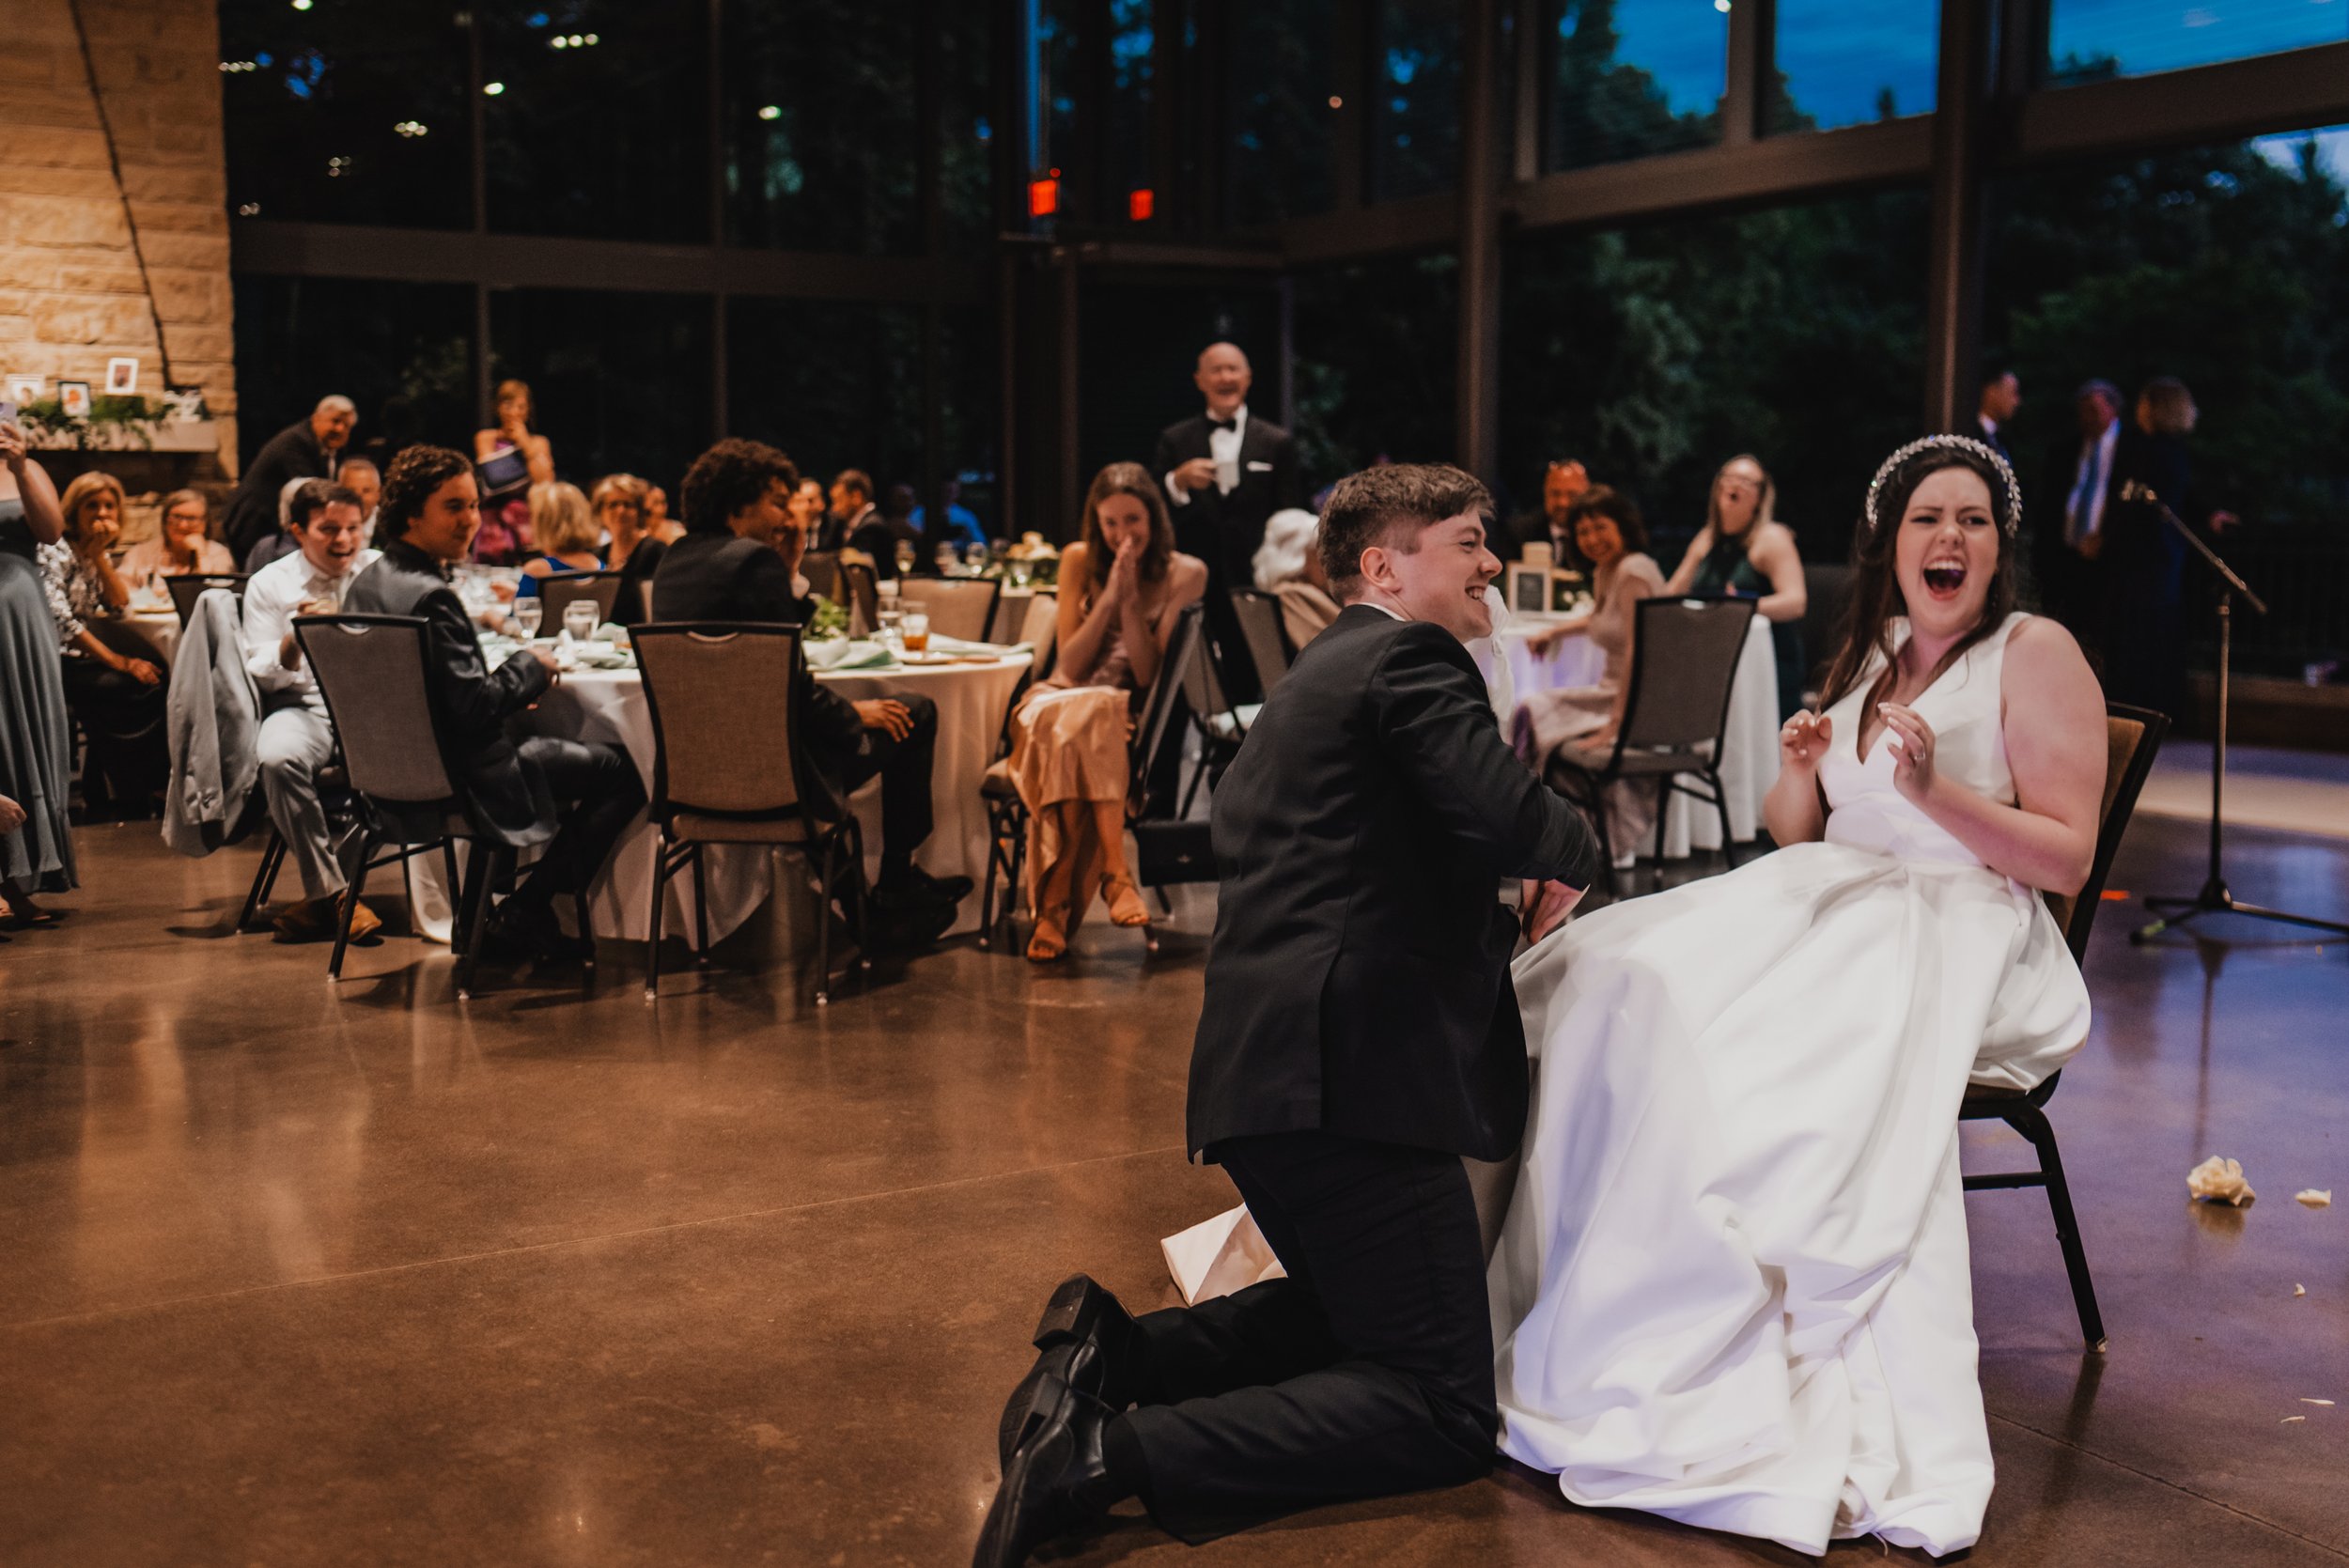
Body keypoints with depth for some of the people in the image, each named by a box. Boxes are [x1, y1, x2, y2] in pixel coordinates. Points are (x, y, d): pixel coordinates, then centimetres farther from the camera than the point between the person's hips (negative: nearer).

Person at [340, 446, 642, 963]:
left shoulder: (366, 583, 6)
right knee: (627, 770, 0)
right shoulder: (430, 596, -24)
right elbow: (475, 705, -27)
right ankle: (522, 915, 6)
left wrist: (521, 678, 7)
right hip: (460, 781, -10)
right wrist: (532, 667, -9)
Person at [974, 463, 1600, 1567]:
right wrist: (1573, 854, 2)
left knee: (1347, 1309, 31)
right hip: (1351, 1070, -10)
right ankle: (1122, 1453, -20)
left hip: (1264, 1067, 10)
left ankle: (1115, 1349, 10)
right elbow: (1509, 814, -22)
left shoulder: (1317, 673, 24)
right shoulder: (1410, 658, -6)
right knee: (1446, 1411, -7)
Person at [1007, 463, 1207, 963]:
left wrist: (1130, 603, -16)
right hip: (1061, 702, 1)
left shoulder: (1185, 574, 0)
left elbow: (1149, 676, -6)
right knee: (1078, 719, -36)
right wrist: (1109, 598, -12)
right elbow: (1071, 666, -1)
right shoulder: (1080, 560, 5)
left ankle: (1055, 906, -38)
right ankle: (1115, 873, -41)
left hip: (1131, 720, -1)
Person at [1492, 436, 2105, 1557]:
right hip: (1831, 907, 6)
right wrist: (1799, 777, -1)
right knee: (1623, 983, -20)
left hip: (1960, 934, -6)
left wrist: (1936, 791, -18)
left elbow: (2067, 859, -7)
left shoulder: (2036, 654, 0)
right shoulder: (1868, 656, 19)